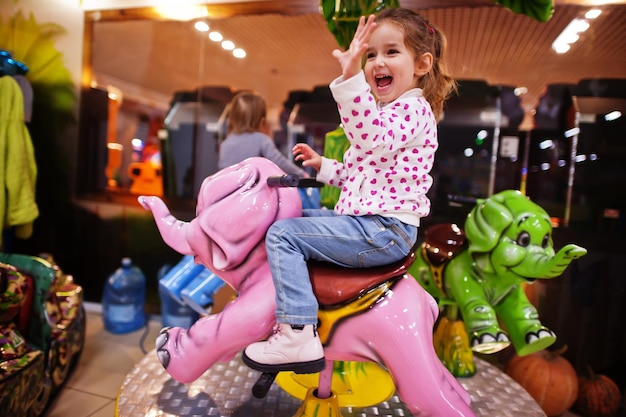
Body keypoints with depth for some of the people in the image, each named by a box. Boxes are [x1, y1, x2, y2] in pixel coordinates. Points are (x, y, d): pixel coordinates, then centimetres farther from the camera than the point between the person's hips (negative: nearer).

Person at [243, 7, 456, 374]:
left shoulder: (413, 109, -9)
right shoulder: (385, 112, 23)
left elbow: (373, 136, -33)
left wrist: (350, 77, -41)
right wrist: (323, 166, 16)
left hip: (384, 230, -11)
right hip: (366, 221, 11)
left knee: (282, 233, -17)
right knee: (301, 216, 24)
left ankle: (298, 336, -17)